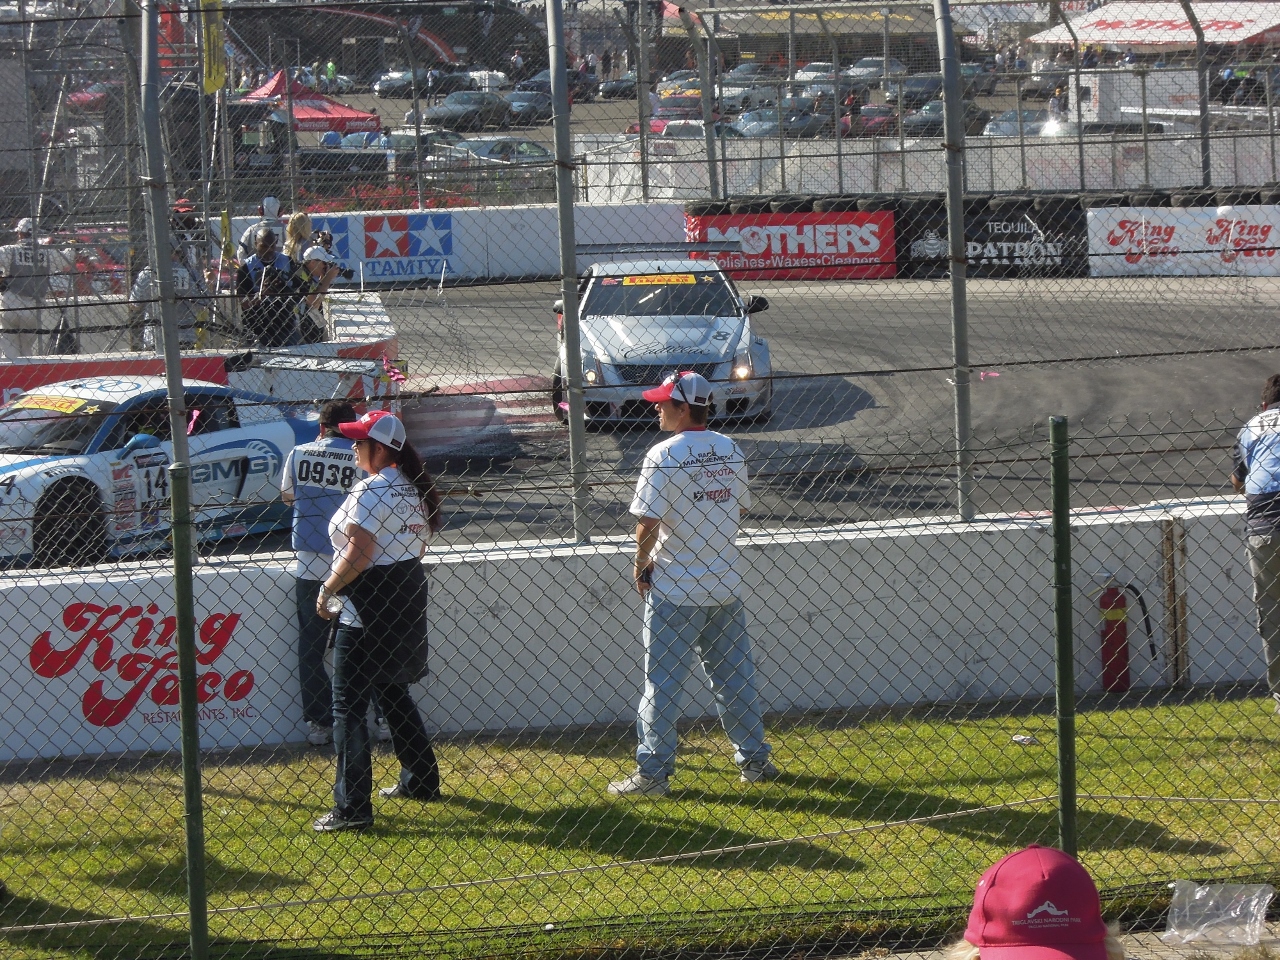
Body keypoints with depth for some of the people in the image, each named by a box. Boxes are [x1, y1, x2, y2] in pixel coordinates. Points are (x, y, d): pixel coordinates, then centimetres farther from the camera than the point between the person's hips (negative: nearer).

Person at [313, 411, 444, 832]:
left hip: (369, 606, -10)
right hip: (410, 596, 10)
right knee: (394, 691, 24)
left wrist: (327, 591, -12)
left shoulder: (371, 490, -17)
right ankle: (421, 780, 33)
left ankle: (352, 808, -14)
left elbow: (359, 553, -23)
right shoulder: (413, 489, 11)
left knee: (348, 705, -8)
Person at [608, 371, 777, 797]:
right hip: (725, 584, 6)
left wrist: (642, 566, -3)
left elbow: (648, 522, -18)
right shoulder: (730, 450, 4)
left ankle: (653, 771, -3)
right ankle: (754, 759, 20)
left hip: (675, 589, -6)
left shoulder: (663, 456, -15)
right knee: (734, 675, 15)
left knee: (662, 681, -1)